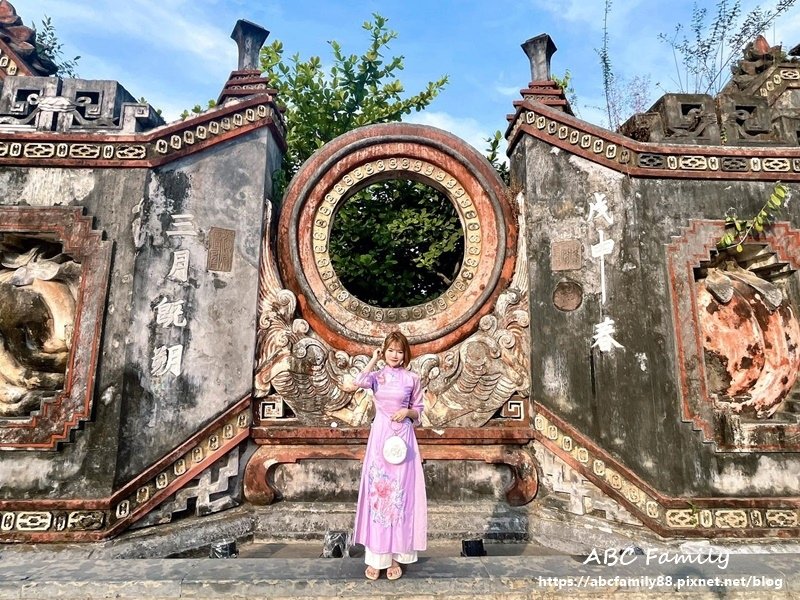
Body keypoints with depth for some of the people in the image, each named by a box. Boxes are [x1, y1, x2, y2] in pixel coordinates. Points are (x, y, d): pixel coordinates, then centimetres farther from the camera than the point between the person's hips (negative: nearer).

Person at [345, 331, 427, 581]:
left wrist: (407, 412, -11)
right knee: (377, 489, 1)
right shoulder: (377, 375, 3)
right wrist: (373, 360, -12)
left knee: (400, 492, 2)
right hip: (380, 436, 0)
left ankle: (395, 557, 14)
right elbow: (356, 383, -19)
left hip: (403, 437, 0)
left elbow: (419, 412, 10)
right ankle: (376, 556, 12)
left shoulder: (412, 378, 4)